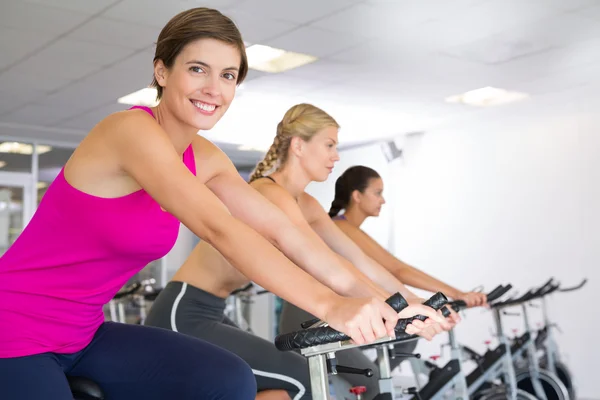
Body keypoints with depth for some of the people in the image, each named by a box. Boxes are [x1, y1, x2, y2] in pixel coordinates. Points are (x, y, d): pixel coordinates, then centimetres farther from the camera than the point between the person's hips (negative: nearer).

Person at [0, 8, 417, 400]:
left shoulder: (204, 160, 2)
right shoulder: (132, 129, -21)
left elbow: (282, 231, -4)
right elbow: (220, 229, -33)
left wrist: (382, 300, -10)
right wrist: (329, 305, -39)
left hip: (82, 333, 7)